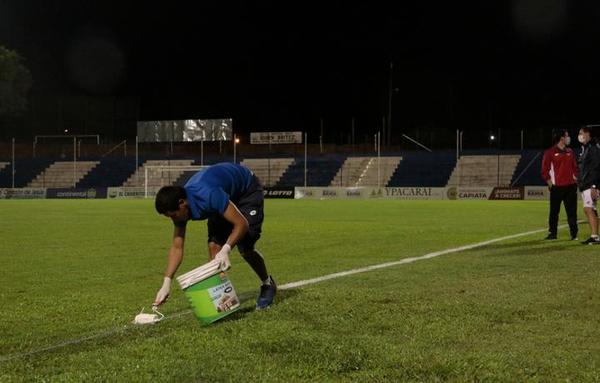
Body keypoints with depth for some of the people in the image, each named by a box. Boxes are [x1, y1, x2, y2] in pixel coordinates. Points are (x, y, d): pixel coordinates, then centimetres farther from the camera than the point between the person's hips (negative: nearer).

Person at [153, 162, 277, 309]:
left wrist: (226, 250, -49)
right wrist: (166, 283, -18)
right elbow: (177, 247, -12)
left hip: (248, 190, -7)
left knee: (245, 247, -14)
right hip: (228, 195, 7)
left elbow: (241, 224, -38)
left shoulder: (209, 195, -43)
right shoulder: (180, 208, -19)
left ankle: (268, 285, 11)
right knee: (214, 245, -10)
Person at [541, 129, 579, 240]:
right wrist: (550, 183, -7)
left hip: (570, 186, 4)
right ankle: (552, 233, 11)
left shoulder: (570, 152, 13)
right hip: (557, 187, -4)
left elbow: (574, 167, 19)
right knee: (554, 212, 2)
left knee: (572, 212, 2)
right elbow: (545, 170, -3)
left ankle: (574, 234, 5)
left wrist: (575, 179, 6)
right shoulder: (550, 152, -2)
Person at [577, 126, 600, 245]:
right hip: (585, 185, 10)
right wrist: (580, 182, 18)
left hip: (590, 185, -10)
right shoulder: (584, 149, 19)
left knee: (588, 209, -15)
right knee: (589, 210, 9)